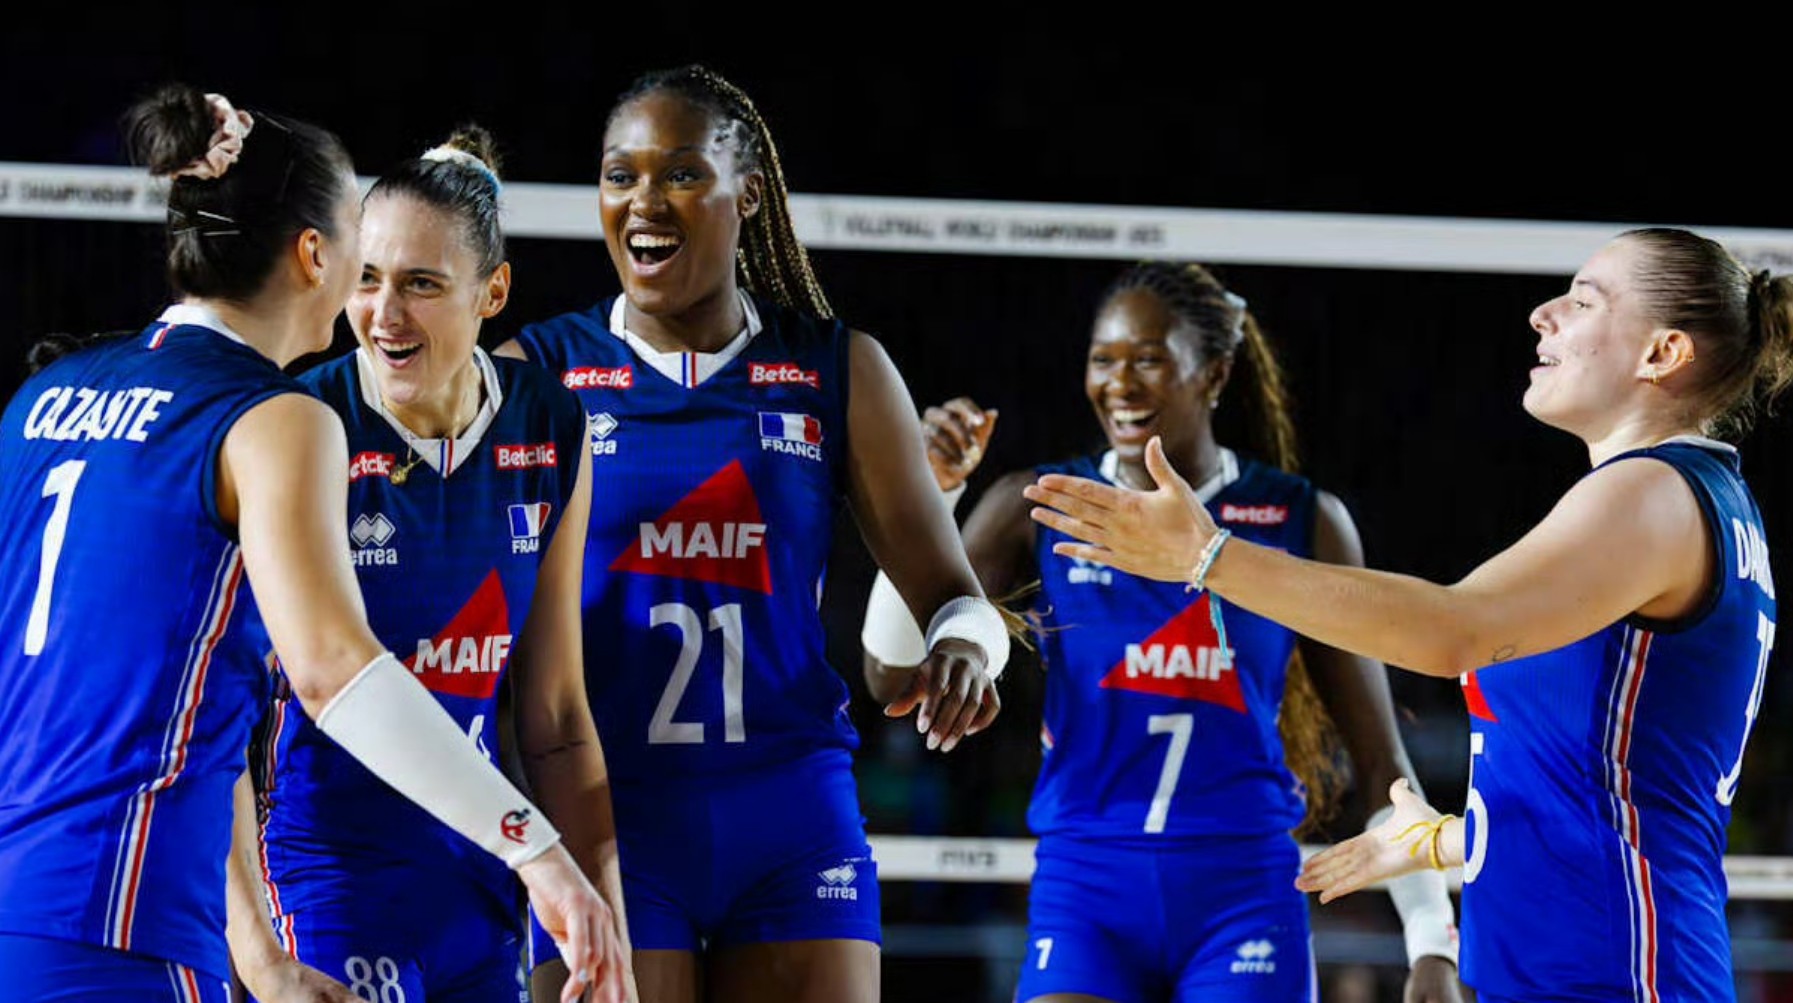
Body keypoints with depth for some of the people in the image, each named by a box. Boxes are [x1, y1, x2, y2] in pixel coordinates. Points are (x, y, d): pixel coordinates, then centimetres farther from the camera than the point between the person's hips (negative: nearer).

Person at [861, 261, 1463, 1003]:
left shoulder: (1302, 521, 4)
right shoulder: (1039, 510, 5)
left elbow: (1381, 763, 8)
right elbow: (895, 673, -4)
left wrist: (1433, 942, 2)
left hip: (1246, 892, 0)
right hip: (1084, 892, 0)